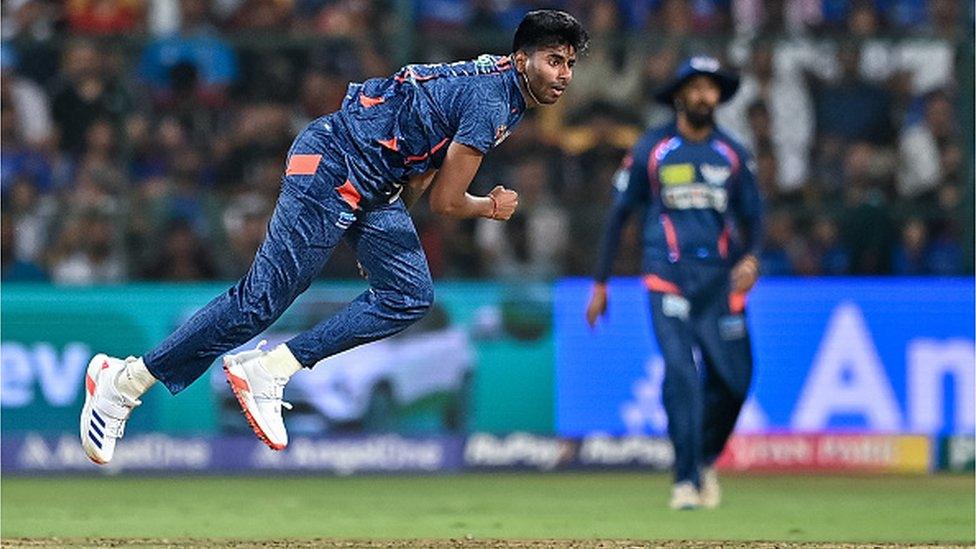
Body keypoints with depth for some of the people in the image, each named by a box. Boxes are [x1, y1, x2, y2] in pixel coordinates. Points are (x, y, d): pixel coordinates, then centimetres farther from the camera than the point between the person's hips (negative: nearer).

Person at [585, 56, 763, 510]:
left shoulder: (732, 154, 11)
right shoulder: (651, 150, 4)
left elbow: (752, 215, 14)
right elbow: (619, 214, 8)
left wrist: (751, 257, -8)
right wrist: (600, 285, 6)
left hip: (722, 280, 3)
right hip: (669, 277, -3)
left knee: (734, 378, -1)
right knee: (680, 373, -16)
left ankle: (707, 460, 26)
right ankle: (686, 479, -12)